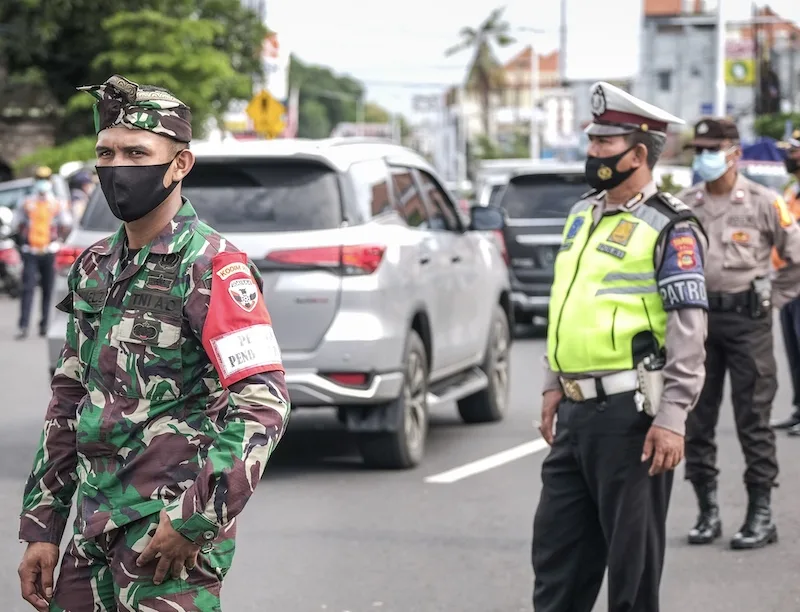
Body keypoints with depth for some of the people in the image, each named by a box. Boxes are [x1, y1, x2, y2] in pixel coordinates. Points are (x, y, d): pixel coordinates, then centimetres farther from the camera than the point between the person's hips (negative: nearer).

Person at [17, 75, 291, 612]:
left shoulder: (213, 268, -11)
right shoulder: (94, 268, 12)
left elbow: (264, 406, -17)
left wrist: (195, 521, -18)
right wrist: (42, 530, 13)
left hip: (171, 530, -7)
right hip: (94, 528, 7)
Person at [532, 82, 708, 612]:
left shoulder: (671, 229, -9)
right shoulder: (583, 215, 15)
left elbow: (689, 329, -14)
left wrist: (672, 419, -19)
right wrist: (554, 385, 20)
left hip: (629, 412, -8)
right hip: (576, 410, 8)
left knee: (632, 551, 1)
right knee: (557, 546, 12)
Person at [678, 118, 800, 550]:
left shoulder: (764, 203, -4)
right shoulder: (684, 205, 7)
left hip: (748, 318, -4)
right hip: (697, 318, 4)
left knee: (753, 420, -2)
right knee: (696, 420, 5)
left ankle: (761, 515, 3)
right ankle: (707, 512, 15)